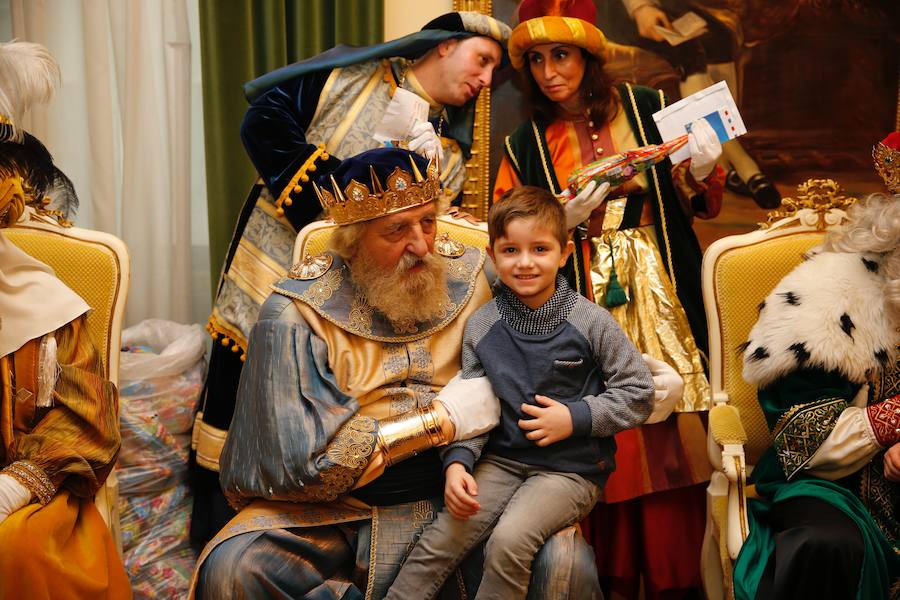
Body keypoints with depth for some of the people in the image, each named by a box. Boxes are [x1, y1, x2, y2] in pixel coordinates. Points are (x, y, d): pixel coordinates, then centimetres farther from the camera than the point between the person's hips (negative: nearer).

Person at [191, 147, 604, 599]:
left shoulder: (471, 278, -1)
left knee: (566, 562, -25)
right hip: (337, 508, 0)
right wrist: (441, 421, -17)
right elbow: (307, 459, -17)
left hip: (456, 494, 1)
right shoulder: (295, 314, -11)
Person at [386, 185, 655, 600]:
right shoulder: (481, 326, 1)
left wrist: (576, 417, -14)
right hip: (503, 460, 3)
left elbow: (639, 394, -2)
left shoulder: (590, 321, -8)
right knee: (440, 540, -16)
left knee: (509, 541, -26)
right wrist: (457, 461, -11)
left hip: (572, 467, -3)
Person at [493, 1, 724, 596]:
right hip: (584, 299, 1)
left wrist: (701, 170, -11)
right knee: (604, 442, 0)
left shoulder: (647, 109, 4)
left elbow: (702, 203, 9)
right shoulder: (528, 143, 8)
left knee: (672, 437, -3)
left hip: (658, 291, 0)